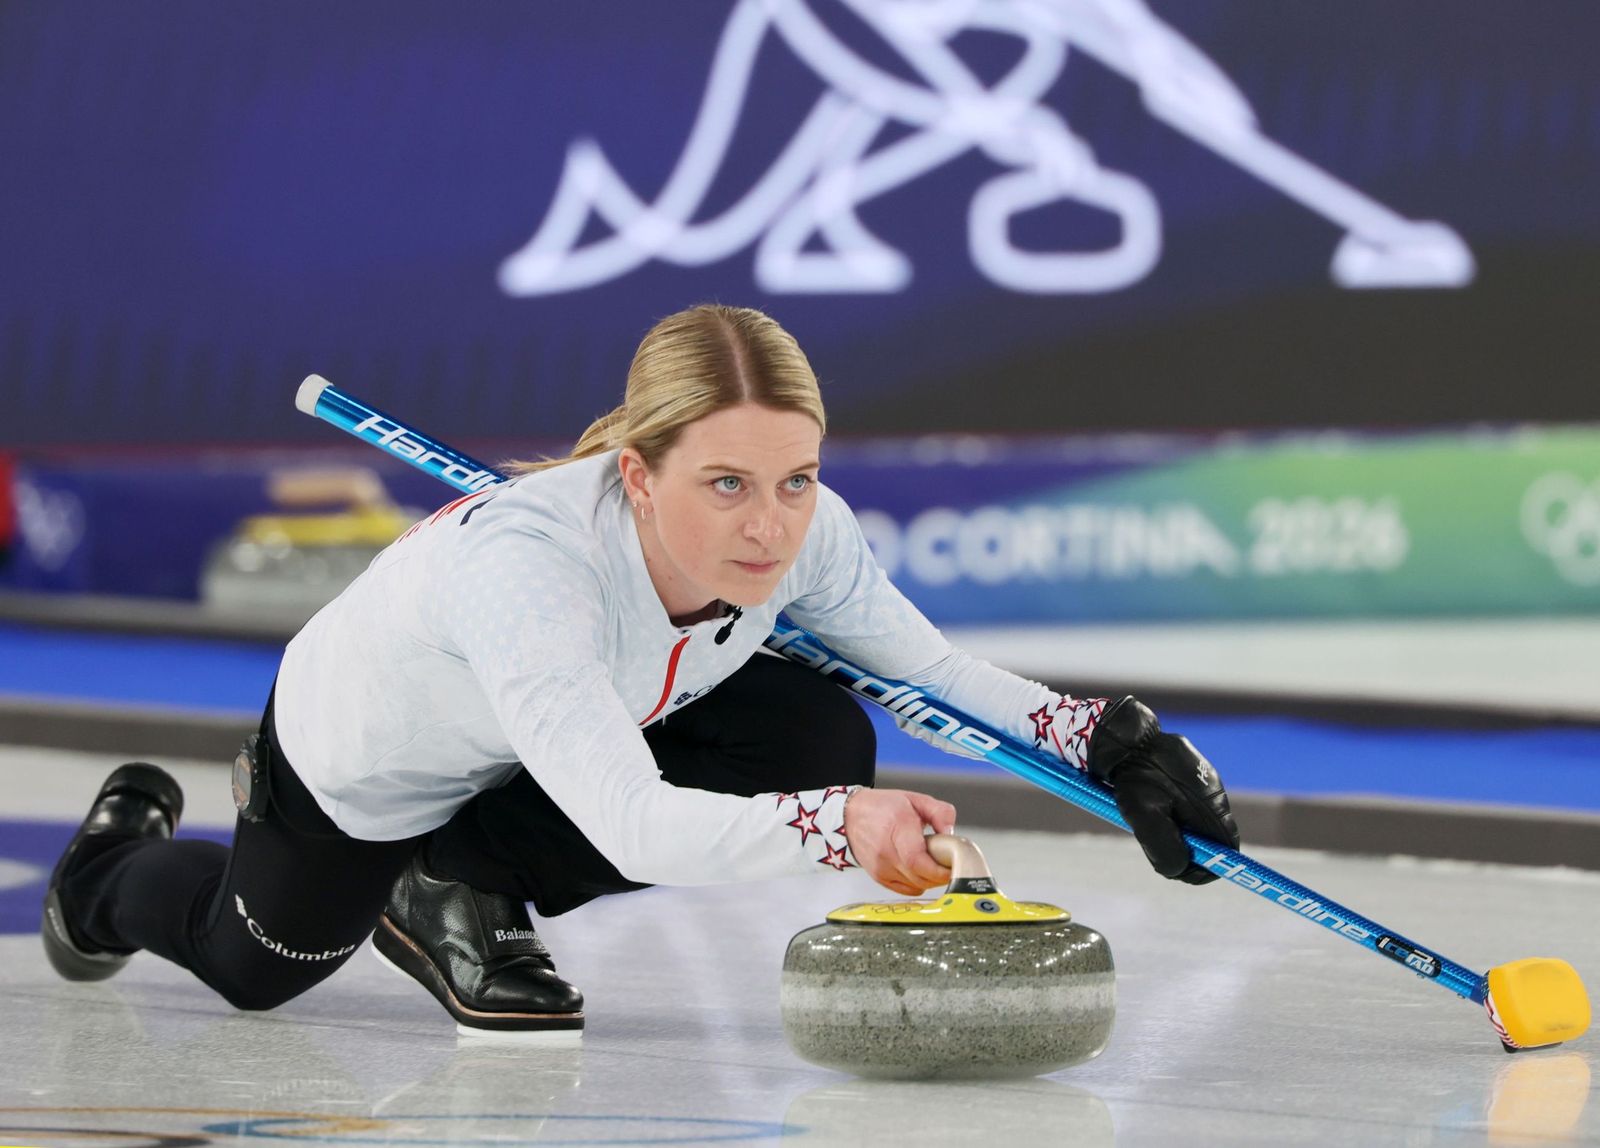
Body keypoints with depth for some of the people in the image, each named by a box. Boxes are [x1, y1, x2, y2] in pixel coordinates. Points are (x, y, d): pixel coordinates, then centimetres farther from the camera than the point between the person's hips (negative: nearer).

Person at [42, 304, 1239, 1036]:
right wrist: (838, 827, -68)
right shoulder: (522, 561, -47)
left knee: (819, 737, -20)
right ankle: (122, 860, 57)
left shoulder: (804, 532, -30)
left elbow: (934, 669, -14)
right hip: (360, 755, -4)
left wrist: (1112, 739, -28)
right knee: (254, 965, 19)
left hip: (595, 722, 4)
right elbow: (635, 826, -55)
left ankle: (463, 886, 1)